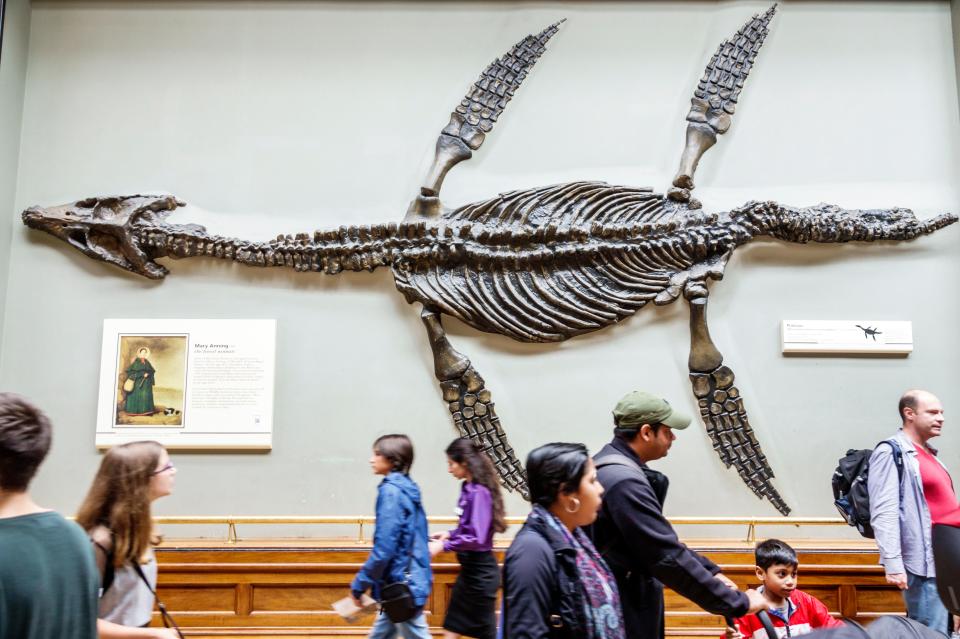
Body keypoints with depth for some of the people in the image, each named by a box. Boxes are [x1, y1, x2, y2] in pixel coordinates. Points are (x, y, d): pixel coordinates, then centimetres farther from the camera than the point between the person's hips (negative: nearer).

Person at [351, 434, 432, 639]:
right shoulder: (408, 488, 10)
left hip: (402, 583, -9)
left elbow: (384, 547, -22)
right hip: (407, 579, 9)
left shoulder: (391, 491, -17)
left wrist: (359, 584, -12)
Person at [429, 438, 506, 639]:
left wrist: (444, 546, -20)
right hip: (469, 569, 9)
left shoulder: (479, 492, -21)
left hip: (480, 571, -9)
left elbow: (477, 537, -26)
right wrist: (450, 534, 3)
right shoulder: (468, 488, 5)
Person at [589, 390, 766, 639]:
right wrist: (737, 602, -19)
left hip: (622, 606, 10)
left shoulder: (614, 466, 8)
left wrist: (710, 571, 9)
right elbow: (668, 556, -27)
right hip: (625, 617, -10)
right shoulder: (624, 481, -25)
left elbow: (662, 543, 15)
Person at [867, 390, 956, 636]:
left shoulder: (928, 452, 17)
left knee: (943, 630, 13)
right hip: (924, 563, -9)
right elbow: (884, 513, -18)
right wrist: (892, 563, -25)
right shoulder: (892, 452, -10)